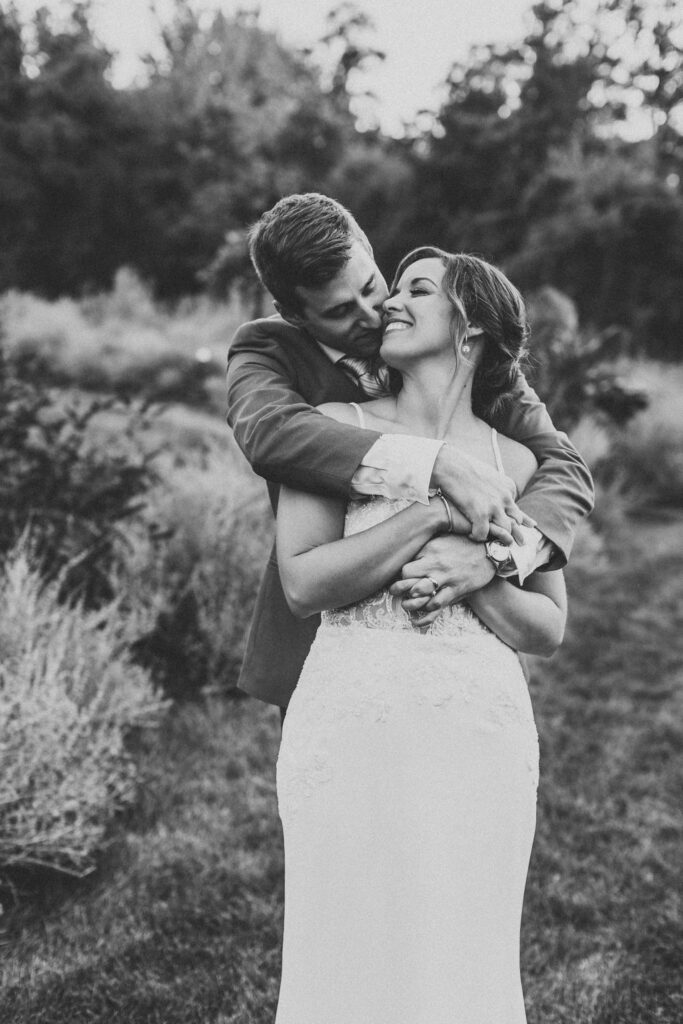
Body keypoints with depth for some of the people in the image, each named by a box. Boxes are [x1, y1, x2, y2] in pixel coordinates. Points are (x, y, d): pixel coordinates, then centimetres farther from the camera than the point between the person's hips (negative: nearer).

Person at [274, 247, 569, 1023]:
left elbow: (548, 630, 9)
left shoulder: (514, 463, 8)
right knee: (345, 961, 5)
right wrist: (436, 514, -13)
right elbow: (302, 584, -8)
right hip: (352, 727, -2)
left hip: (482, 736, 2)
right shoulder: (335, 428, 3)